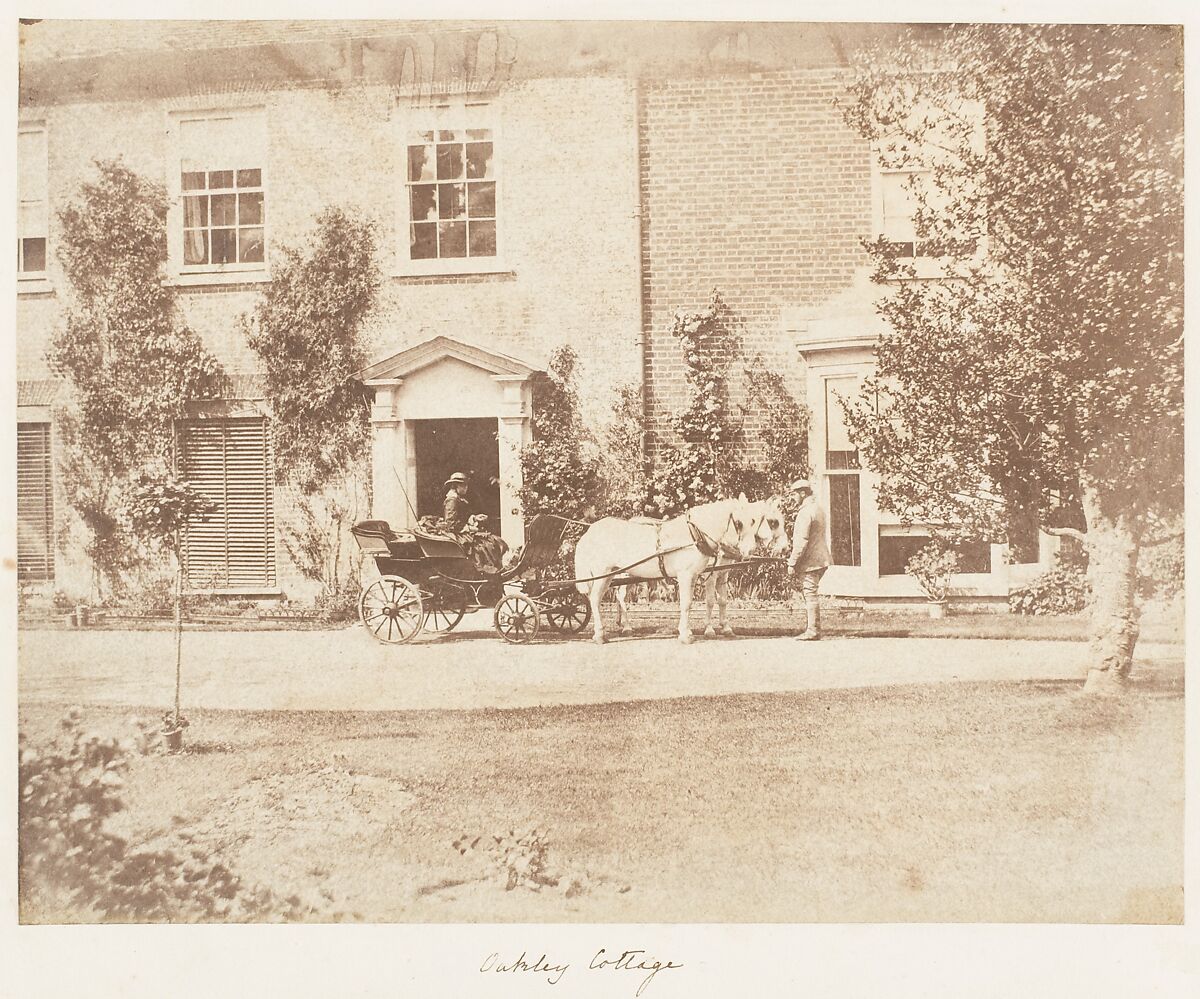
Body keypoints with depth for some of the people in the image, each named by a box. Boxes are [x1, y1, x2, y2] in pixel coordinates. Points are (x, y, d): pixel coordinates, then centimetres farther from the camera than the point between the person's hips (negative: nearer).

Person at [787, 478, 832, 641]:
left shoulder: (806, 512, -16)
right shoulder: (818, 508, 16)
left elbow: (802, 541, -21)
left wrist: (792, 563, -16)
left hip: (810, 561, -10)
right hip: (819, 559, 10)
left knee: (810, 594, -6)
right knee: (809, 594, 15)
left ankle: (813, 631, -4)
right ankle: (811, 628, 19)